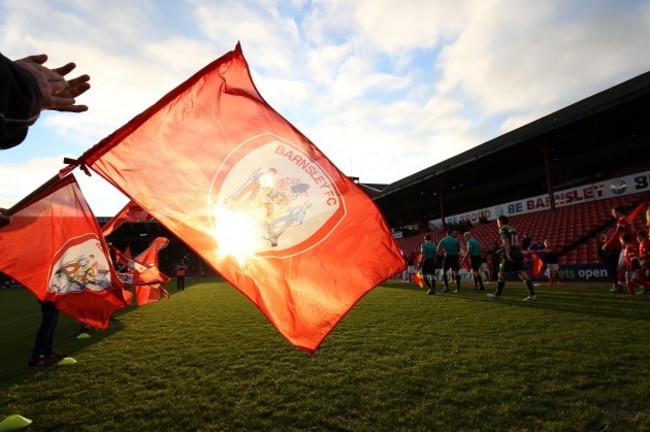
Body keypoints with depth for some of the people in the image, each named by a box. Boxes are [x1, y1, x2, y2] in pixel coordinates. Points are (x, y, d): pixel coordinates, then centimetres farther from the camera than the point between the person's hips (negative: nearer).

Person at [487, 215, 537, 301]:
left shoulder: (502, 229, -3)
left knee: (501, 274, 2)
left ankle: (497, 294, 9)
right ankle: (532, 294, -1)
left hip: (509, 255, -7)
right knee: (523, 274, 4)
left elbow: (506, 242, -17)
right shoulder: (513, 229, 20)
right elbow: (515, 243, 19)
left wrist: (507, 254, -23)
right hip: (518, 253, 7)